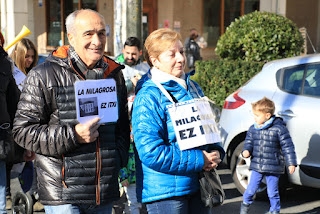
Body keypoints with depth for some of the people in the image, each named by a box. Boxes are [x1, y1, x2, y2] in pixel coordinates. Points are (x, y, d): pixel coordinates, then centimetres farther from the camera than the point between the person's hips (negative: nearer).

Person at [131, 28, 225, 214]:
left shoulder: (194, 88, 10)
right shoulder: (147, 98, -15)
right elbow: (150, 152, -22)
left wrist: (216, 153, 0)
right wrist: (199, 160, -19)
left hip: (199, 186, 7)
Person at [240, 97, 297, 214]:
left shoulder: (279, 129, -12)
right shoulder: (253, 129, 2)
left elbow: (287, 146, -8)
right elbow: (249, 141, 11)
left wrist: (291, 163, -9)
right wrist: (246, 150, -12)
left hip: (273, 168, -3)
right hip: (256, 166, 3)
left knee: (272, 193, 7)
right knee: (250, 189, 8)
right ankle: (245, 205, 32)